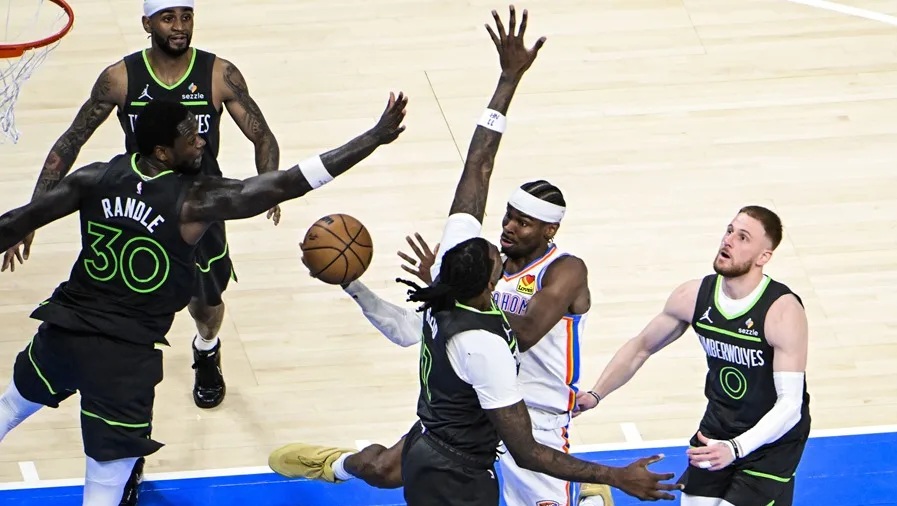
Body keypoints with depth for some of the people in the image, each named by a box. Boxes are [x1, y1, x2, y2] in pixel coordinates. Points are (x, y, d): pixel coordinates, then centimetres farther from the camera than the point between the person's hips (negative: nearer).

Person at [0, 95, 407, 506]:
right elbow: (290, 184, -21)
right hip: (125, 355, -5)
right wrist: (375, 138, -19)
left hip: (64, 329, 5)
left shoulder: (97, 178, -5)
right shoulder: (194, 202, -17)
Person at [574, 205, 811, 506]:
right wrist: (595, 394, -5)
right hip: (718, 428, 5)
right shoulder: (693, 297, -12)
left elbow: (790, 404, -31)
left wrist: (735, 448, -43)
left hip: (773, 436, -5)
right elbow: (640, 347, 5)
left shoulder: (783, 312, -28)